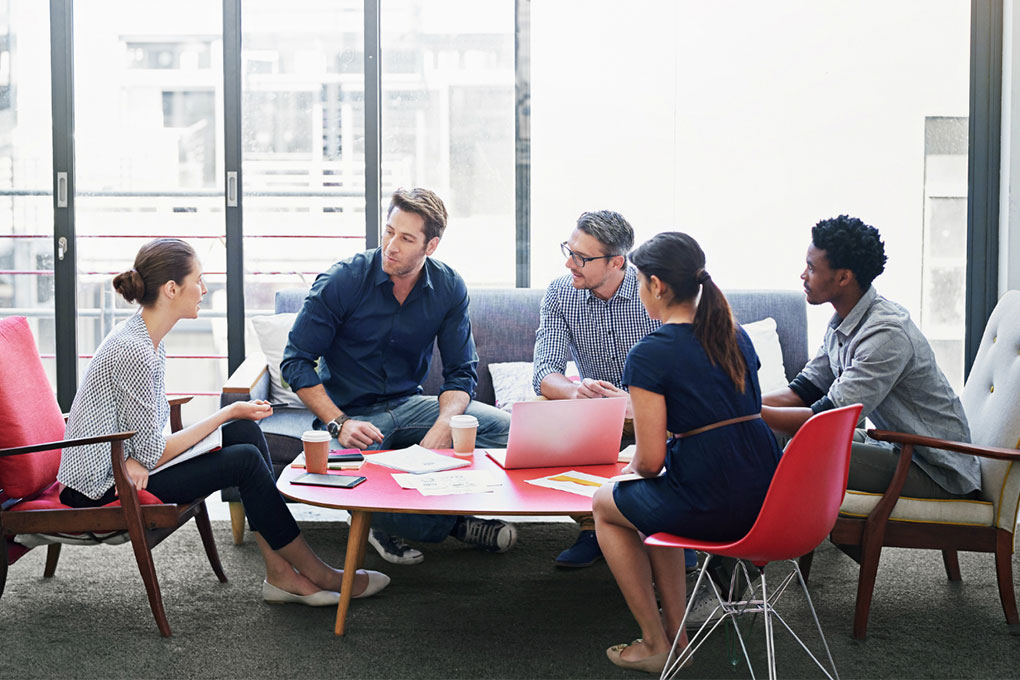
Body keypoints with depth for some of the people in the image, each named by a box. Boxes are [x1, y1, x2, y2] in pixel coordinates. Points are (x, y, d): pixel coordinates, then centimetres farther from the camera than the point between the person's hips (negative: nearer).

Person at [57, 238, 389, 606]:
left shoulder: (147, 337, 5)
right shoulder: (133, 352, -26)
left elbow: (143, 431, 8)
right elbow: (153, 453, -23)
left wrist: (138, 459, -17)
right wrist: (228, 413, -13)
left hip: (122, 462, 10)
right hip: (103, 489, -10)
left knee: (246, 431, -2)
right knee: (245, 459, -14)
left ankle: (280, 572, -3)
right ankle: (317, 574, 0)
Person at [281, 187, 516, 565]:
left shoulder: (449, 289, -4)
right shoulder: (341, 281, -14)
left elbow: (460, 373, 0)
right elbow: (296, 361, -10)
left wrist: (441, 428, -21)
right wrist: (340, 424, -23)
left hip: (409, 405, 3)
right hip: (349, 412, -3)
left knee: (506, 429, -19)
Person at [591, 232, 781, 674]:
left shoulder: (650, 354, -12)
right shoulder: (736, 337, 11)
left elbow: (651, 461, -12)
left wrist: (631, 468, 12)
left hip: (711, 505, -7)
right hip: (767, 497, 7)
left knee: (606, 505, 22)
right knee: (652, 501, 33)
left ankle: (655, 645, 25)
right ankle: (675, 632, 30)